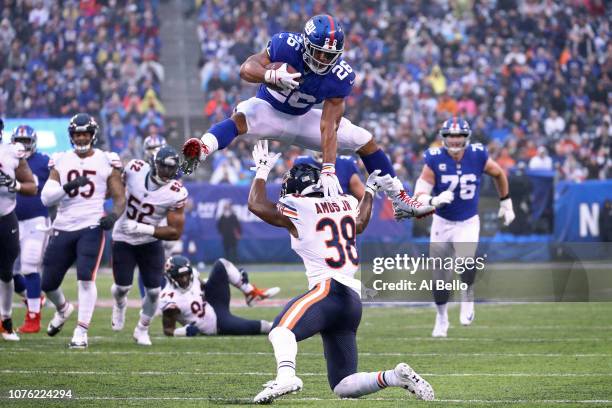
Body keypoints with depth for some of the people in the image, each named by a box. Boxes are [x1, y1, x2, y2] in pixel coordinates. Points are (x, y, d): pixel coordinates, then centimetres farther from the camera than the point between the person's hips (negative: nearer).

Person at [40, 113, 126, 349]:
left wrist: (114, 215, -17)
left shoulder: (106, 162, 2)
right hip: (63, 229, 3)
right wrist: (67, 187, -19)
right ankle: (63, 309, 41)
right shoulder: (60, 162, 7)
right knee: (48, 283, 8)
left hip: (91, 228, -3)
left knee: (86, 278, -19)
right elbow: (46, 198, -2)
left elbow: (120, 198, 4)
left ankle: (81, 332, -12)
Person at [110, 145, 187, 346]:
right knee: (123, 286, -3)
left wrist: (144, 229, -33)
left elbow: (175, 232, -22)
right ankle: (120, 304, 36)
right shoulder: (135, 169, -19)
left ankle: (142, 329, 23)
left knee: (153, 290, -3)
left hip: (150, 241, 0)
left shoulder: (176, 194, -23)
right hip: (123, 239, 0)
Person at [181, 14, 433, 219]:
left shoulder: (339, 76, -24)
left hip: (301, 119, 3)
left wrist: (328, 170, -38)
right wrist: (271, 75, -52)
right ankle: (200, 152, -64)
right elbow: (246, 69, -30)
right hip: (269, 109, -3)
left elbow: (328, 126, -27)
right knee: (241, 119, -39)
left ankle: (400, 201, 13)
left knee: (366, 141, 0)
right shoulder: (287, 45, -29)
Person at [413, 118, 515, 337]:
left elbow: (498, 174, 9)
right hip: (442, 223, 1)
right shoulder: (435, 160, -15)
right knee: (440, 275, 9)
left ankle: (467, 296, 4)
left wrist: (505, 202, 16)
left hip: (468, 223, -1)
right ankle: (441, 317, 34)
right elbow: (420, 194, -16)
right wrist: (434, 201, -38)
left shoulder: (477, 156, -12)